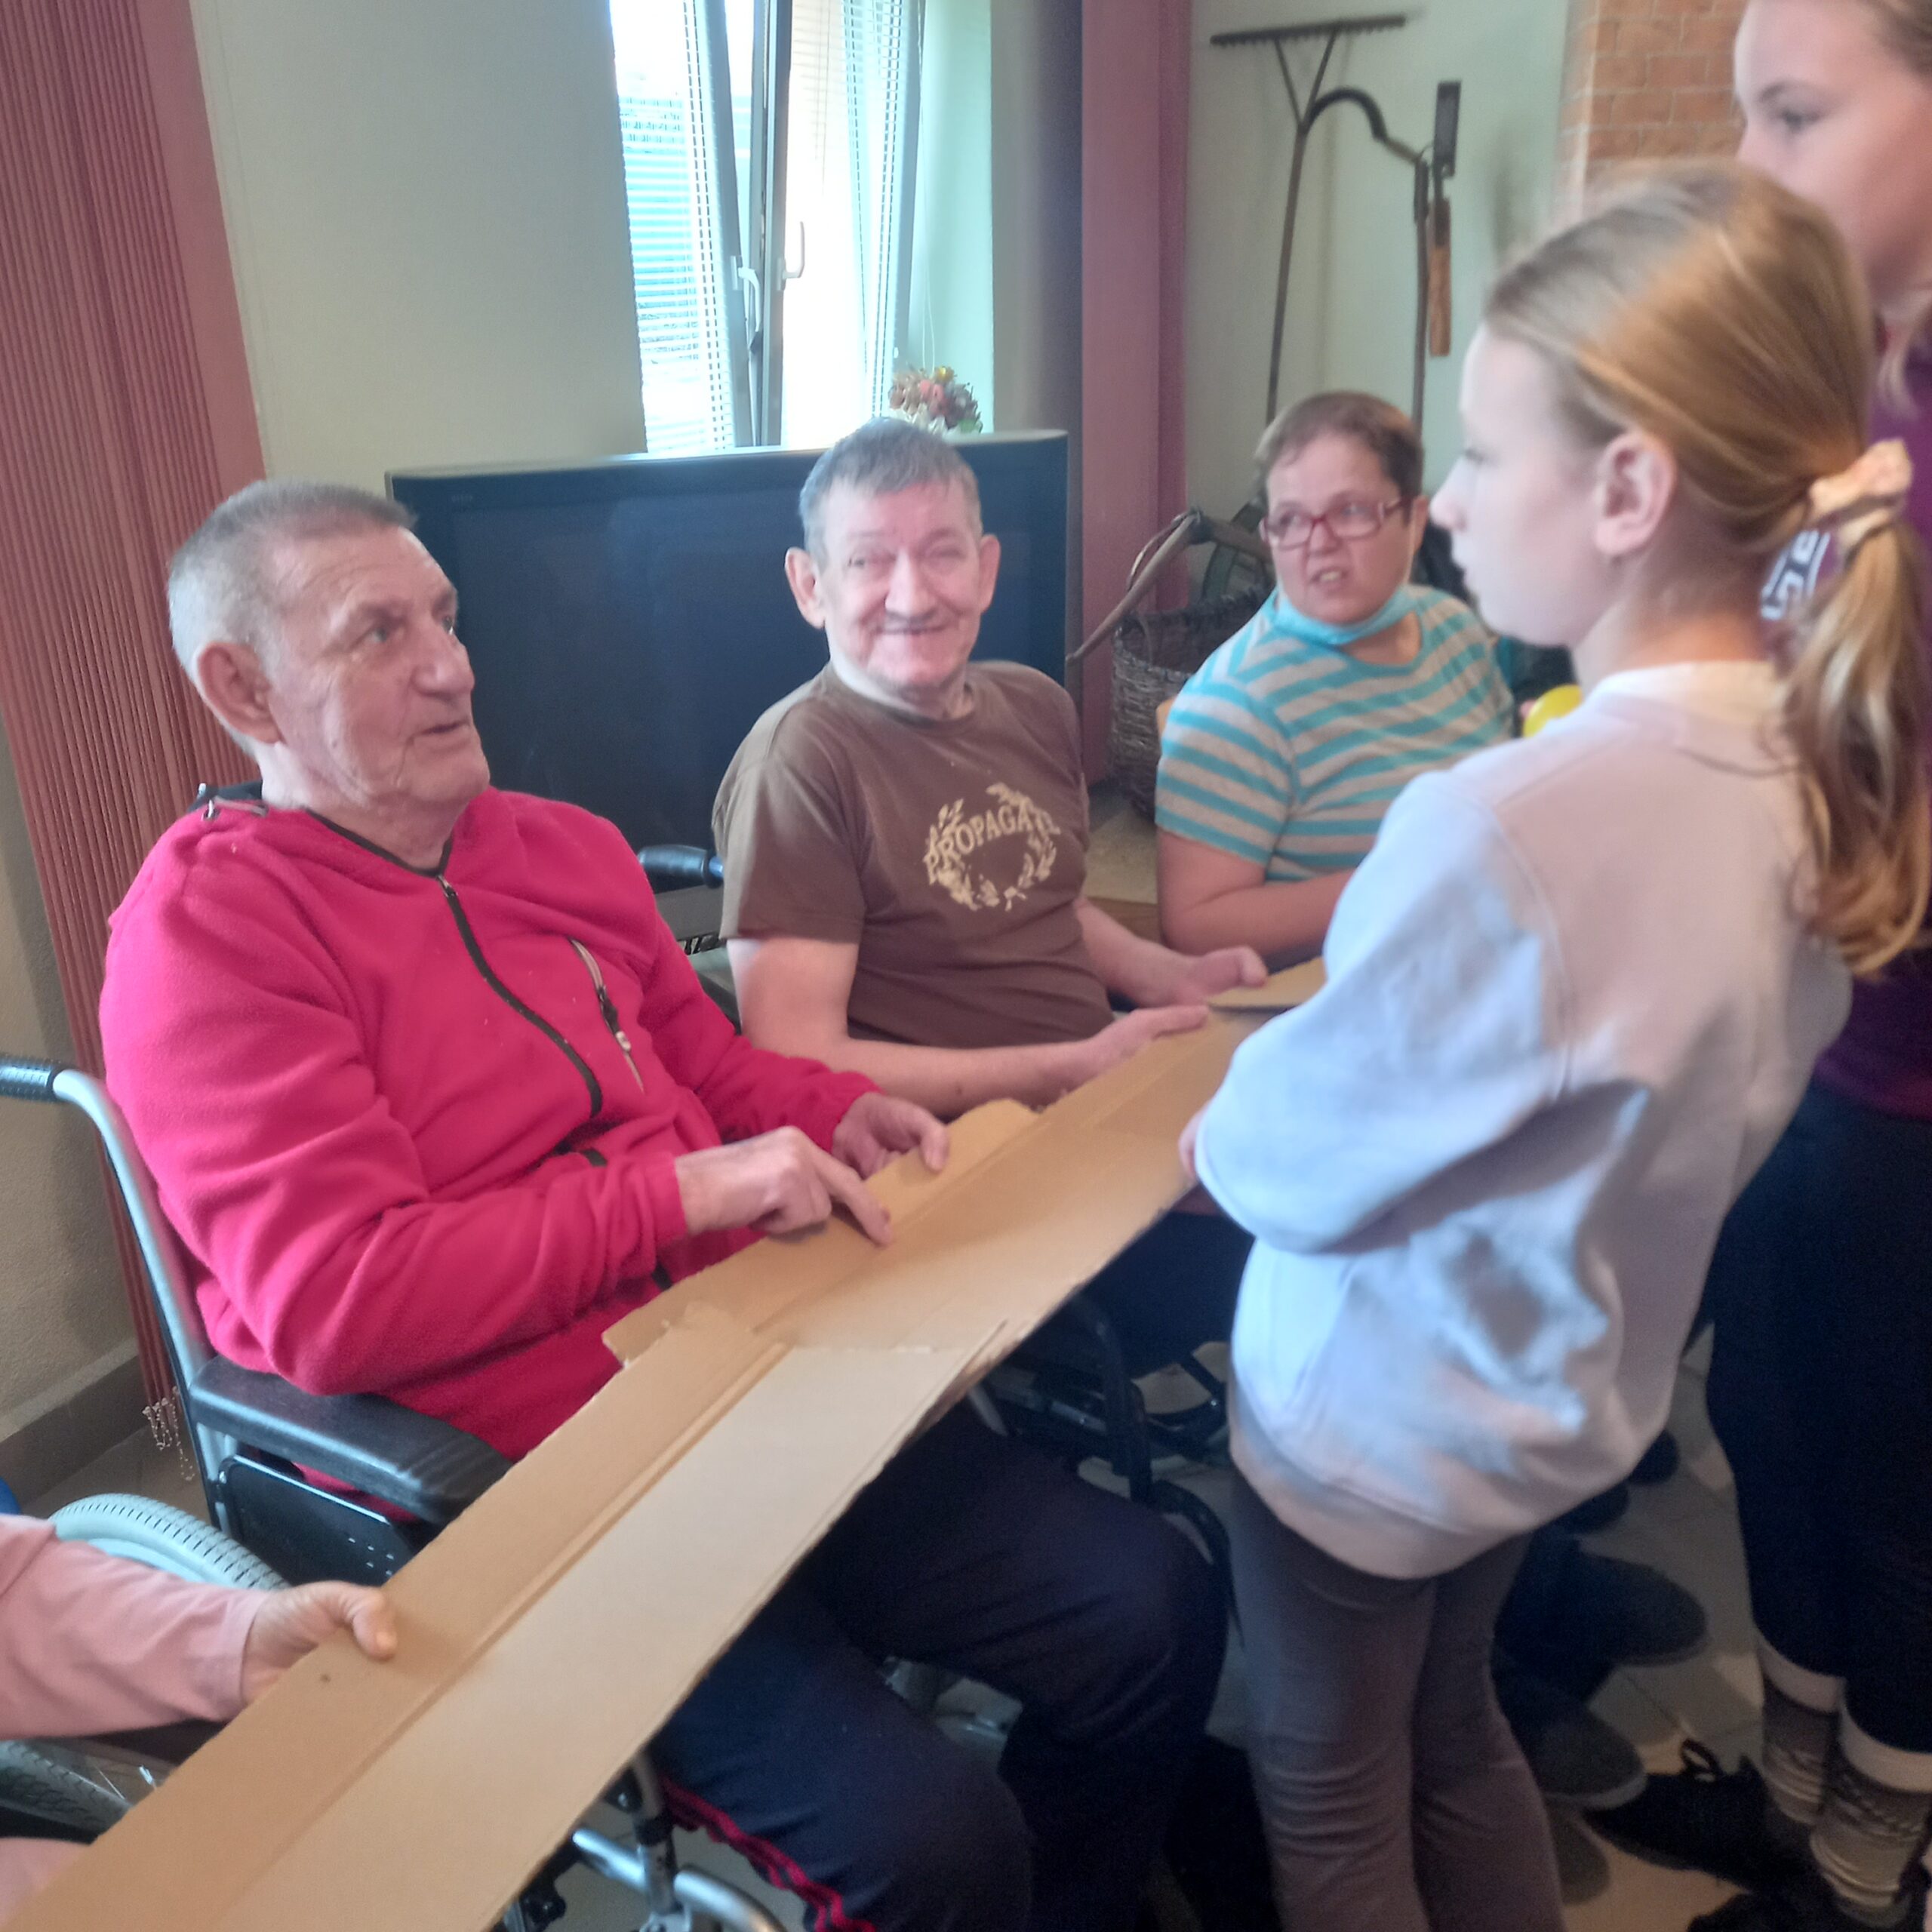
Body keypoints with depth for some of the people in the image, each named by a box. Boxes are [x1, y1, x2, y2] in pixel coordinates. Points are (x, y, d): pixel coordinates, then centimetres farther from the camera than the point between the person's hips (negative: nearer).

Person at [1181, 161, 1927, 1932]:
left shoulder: (1502, 830, -36)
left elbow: (1297, 1158, -23)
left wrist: (1220, 1128, -1)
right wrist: (1313, 1051, 2)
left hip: (1374, 1428, -7)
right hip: (1572, 1398, 7)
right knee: (1453, 1738, 30)